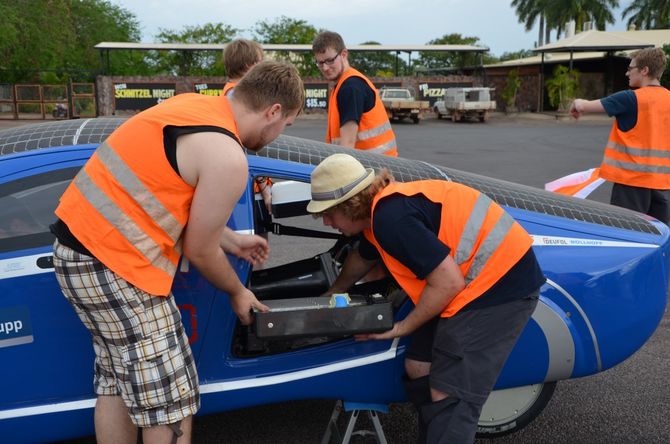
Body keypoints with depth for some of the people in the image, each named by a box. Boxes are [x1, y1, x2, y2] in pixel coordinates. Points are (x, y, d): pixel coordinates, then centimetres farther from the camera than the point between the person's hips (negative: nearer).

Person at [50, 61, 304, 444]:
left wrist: (232, 241, 22)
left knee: (117, 383, 21)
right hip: (114, 265, -10)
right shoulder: (228, 158, -18)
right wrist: (237, 292, 11)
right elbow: (199, 251, -8)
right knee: (171, 404, 2)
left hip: (79, 244, 10)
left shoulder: (196, 104, 8)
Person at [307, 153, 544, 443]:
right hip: (471, 279, 10)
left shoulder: (391, 217, -22)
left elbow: (448, 282, -23)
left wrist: (402, 328, -9)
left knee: (449, 397, -12)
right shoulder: (379, 209, 10)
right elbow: (362, 258, 32)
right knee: (418, 368, 11)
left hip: (502, 283, -10)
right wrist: (333, 294, 48)